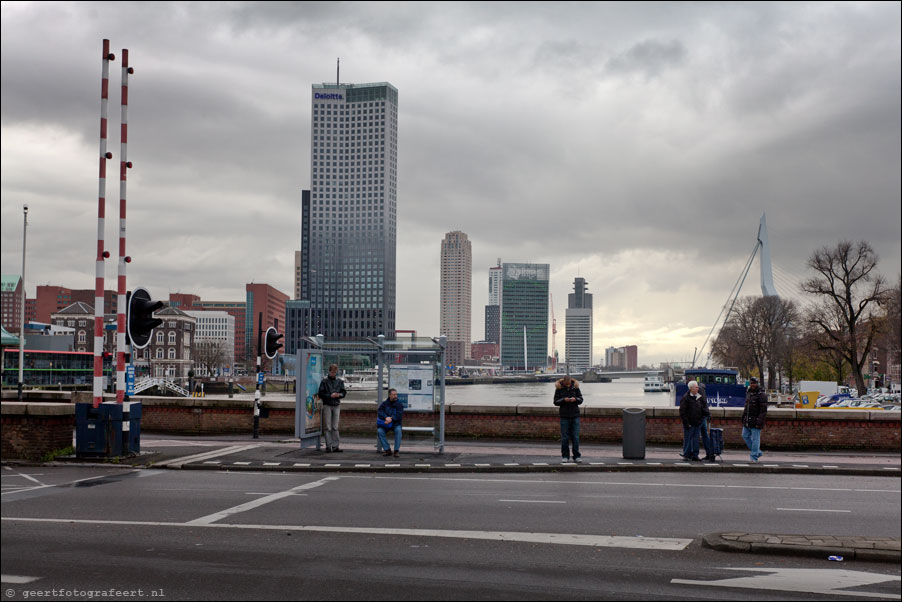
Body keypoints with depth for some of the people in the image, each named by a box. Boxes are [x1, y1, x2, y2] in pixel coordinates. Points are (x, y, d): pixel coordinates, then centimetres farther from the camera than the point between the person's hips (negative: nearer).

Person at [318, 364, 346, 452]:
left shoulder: (340, 381, 11)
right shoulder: (324, 381, 1)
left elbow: (344, 392, 13)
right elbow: (320, 394, -2)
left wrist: (339, 395, -9)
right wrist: (330, 396, -13)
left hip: (336, 406, 3)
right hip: (327, 405, -3)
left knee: (335, 427, 4)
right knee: (328, 427, -3)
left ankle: (335, 446, 6)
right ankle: (328, 446, -1)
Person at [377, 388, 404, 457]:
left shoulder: (399, 404, -1)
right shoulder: (384, 404, 3)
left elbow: (399, 415, -15)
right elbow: (380, 412, -12)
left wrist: (391, 419, -31)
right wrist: (386, 417, -31)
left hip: (395, 423, -1)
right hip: (385, 424, 1)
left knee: (398, 430, -33)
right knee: (379, 431, -27)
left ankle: (396, 451, -27)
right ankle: (387, 450, -18)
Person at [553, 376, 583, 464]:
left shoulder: (575, 387, 2)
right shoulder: (559, 388, -1)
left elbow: (581, 399, 7)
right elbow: (556, 402, -1)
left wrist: (575, 399, -15)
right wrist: (563, 400, -18)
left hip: (575, 416, 1)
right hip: (564, 416, -1)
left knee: (576, 437, 0)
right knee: (565, 438, 1)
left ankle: (576, 456, 7)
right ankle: (565, 456, 10)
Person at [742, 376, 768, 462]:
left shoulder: (761, 395, -11)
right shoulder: (748, 393, 14)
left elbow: (763, 410, -15)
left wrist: (760, 421, -21)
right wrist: (744, 416, 21)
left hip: (755, 421, -9)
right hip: (747, 421, 9)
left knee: (755, 438, -4)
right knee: (745, 435, 11)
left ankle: (754, 456, 2)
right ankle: (758, 452, 22)